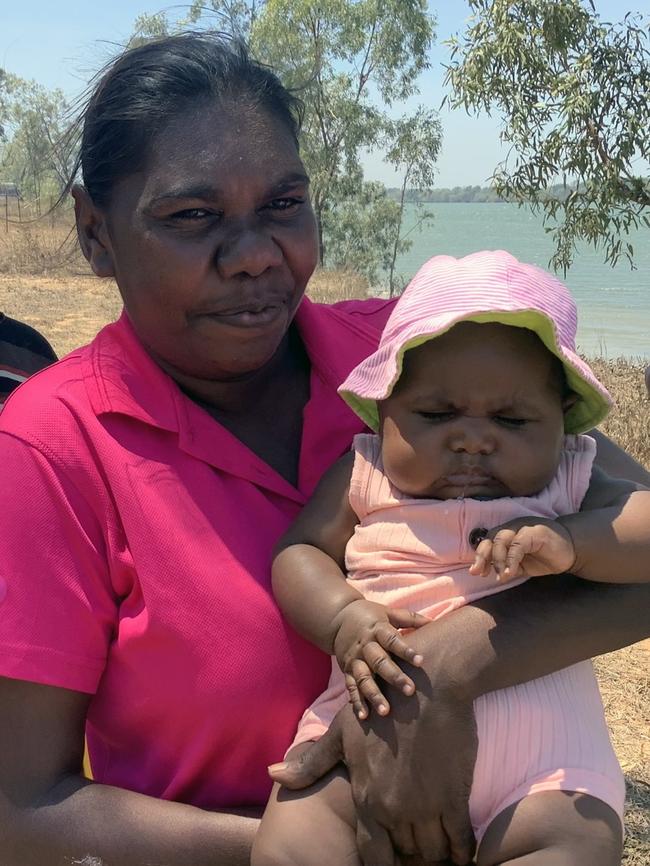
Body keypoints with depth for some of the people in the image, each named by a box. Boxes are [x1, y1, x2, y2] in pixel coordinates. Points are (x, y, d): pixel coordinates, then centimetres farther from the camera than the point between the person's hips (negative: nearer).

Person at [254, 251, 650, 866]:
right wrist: (345, 619, -15)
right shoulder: (363, 476, 11)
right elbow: (299, 552, 5)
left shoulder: (570, 488, 10)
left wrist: (570, 542, -20)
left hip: (539, 752, 1)